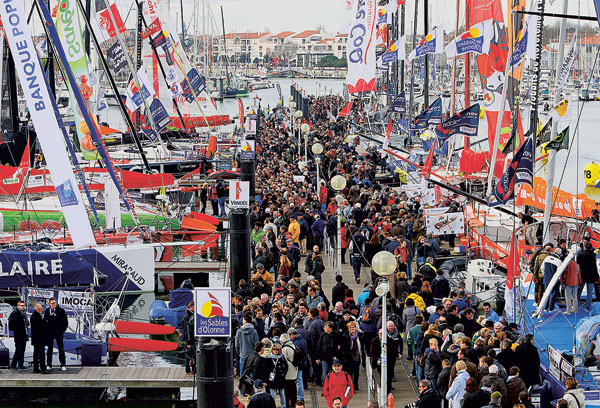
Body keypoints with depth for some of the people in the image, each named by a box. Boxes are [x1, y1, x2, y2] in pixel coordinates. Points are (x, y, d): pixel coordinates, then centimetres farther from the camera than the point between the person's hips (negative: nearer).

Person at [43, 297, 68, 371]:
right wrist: (46, 329, 2)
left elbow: (65, 322, -1)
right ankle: (49, 365, 15)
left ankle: (63, 365, 1)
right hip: (49, 333, 3)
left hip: (58, 332, -3)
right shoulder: (47, 311, 5)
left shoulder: (60, 310, -4)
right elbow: (44, 321, 13)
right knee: (50, 349, 9)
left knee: (61, 349, -3)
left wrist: (62, 330, -6)